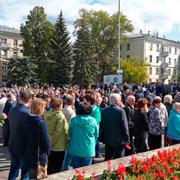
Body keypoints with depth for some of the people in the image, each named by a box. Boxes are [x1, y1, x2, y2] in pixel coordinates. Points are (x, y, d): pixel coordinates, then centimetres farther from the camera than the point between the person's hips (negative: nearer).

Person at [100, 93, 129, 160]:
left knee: (107, 160, 16)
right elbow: (125, 127, -13)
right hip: (119, 141, -5)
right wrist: (126, 140, -4)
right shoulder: (121, 111, -15)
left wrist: (102, 138, 15)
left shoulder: (103, 111, -1)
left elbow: (101, 126, 5)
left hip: (107, 140, 5)